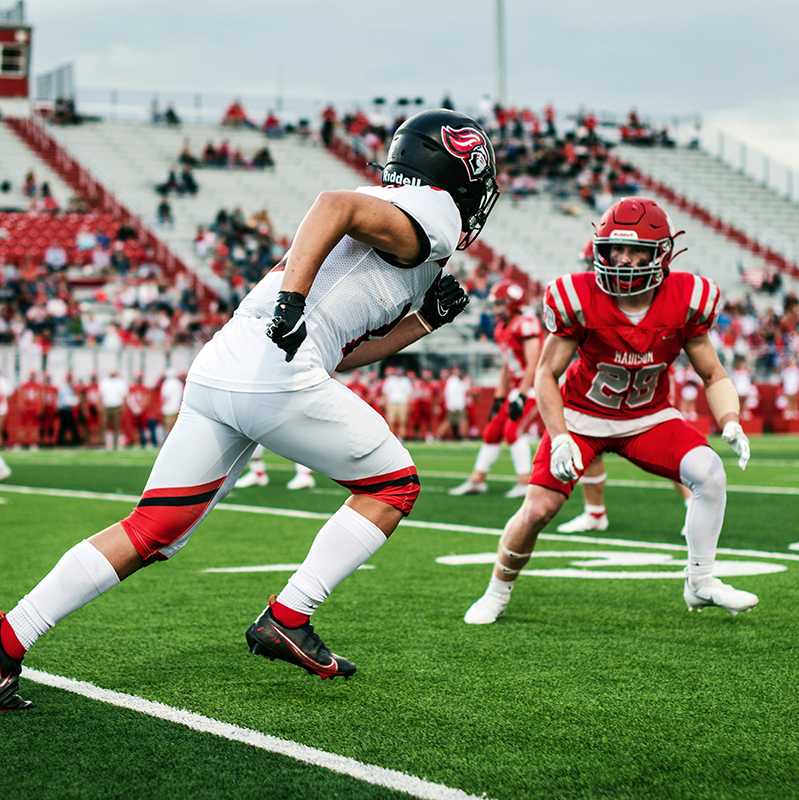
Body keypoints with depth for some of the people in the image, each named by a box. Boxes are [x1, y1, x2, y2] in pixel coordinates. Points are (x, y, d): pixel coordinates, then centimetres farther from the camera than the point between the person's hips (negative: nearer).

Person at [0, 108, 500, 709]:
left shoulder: (393, 217, 31)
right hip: (275, 375, -9)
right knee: (394, 485, 11)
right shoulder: (432, 214, 4)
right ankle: (287, 620, 5)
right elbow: (336, 203, -16)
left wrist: (425, 319, 28)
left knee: (151, 533, 8)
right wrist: (293, 298, -26)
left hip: (215, 371, 9)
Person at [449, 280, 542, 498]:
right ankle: (477, 480, 16)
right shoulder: (502, 329, 12)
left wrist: (520, 397, -24)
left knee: (512, 429, -19)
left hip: (531, 386, -9)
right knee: (492, 430, 8)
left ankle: (525, 482, -13)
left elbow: (532, 365, -22)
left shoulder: (526, 323, -17)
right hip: (516, 388, 9)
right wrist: (499, 399, 17)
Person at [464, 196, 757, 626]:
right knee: (537, 510, -12)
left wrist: (731, 424, -23)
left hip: (649, 418, 2)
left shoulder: (685, 302, -17)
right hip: (583, 416, -2)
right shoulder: (580, 300, -22)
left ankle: (700, 583, -4)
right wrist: (559, 438, -23)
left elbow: (714, 376, -5)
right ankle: (496, 594, 15)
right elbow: (547, 374, -11)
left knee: (709, 472, -22)